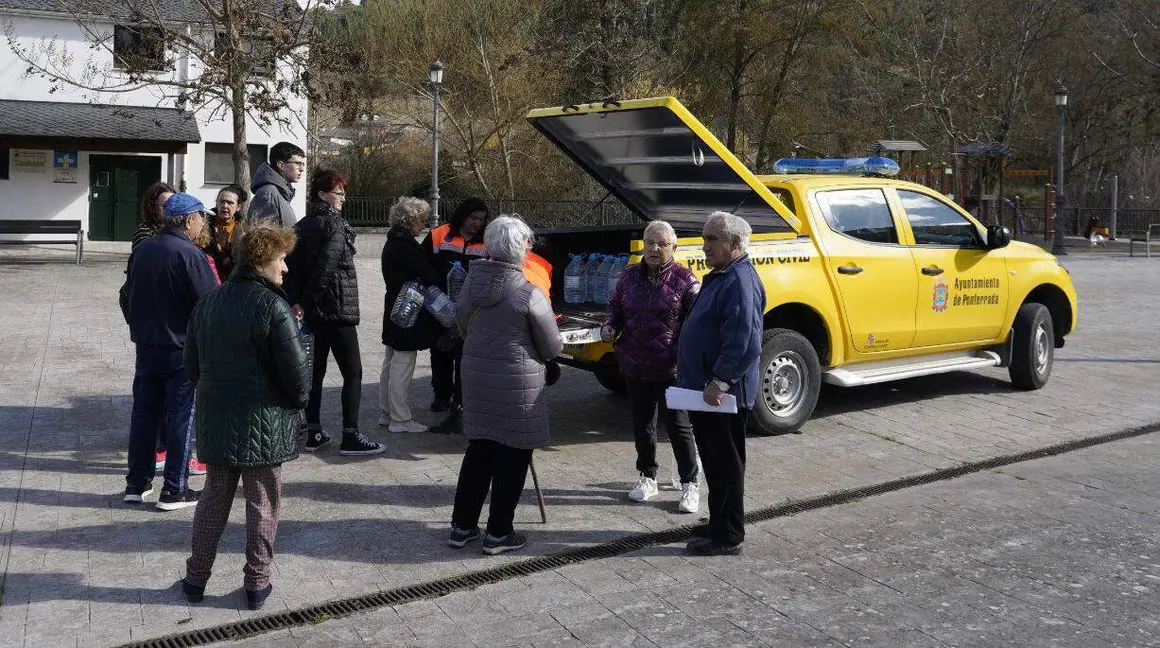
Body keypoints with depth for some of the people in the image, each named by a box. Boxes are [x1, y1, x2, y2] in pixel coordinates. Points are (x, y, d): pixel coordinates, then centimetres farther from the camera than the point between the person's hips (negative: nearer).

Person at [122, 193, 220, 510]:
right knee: (181, 416, 2)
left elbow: (129, 295, 15)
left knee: (143, 411, 14)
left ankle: (136, 483, 21)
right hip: (181, 347, -7)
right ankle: (174, 490, 6)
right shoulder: (190, 255, -17)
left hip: (145, 344, 7)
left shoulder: (142, 250, 5)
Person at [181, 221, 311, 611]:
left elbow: (192, 363, 11)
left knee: (214, 497, 18)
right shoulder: (273, 307, -17)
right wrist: (298, 400, 2)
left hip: (216, 419, 6)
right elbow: (296, 370, -17)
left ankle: (196, 577, 25)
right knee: (263, 503, 7)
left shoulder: (209, 304, 5)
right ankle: (257, 584, 15)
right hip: (264, 423, -6)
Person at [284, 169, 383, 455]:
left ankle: (314, 432, 18)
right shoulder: (336, 224, -12)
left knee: (315, 370, 14)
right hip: (337, 309, -8)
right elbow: (325, 267, -20)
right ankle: (350, 437, -1)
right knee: (353, 373, -1)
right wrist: (308, 301, -12)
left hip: (311, 312, 8)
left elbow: (292, 265, 3)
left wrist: (296, 301, -4)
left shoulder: (302, 226, 11)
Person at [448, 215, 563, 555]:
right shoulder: (529, 294, -17)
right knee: (512, 457, 7)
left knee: (478, 451, 18)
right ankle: (498, 534, 15)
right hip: (516, 382, -6)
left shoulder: (471, 282, 0)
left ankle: (462, 526, 24)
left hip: (475, 375, 6)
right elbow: (552, 348, -9)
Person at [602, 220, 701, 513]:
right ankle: (647, 478, 33)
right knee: (642, 424, 16)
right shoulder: (629, 276, 7)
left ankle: (690, 484, 17)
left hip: (670, 368, -5)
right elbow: (614, 307, 18)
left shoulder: (683, 278, -7)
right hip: (634, 367, 5)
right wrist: (609, 326, -4)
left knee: (678, 425, 3)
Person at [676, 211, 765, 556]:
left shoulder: (740, 282, -19)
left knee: (725, 465, 0)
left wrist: (719, 382, -25)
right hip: (705, 389, 10)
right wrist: (695, 377, 21)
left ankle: (727, 538, 10)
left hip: (723, 394, -10)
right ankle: (719, 527, 29)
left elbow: (744, 344, -27)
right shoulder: (720, 276, 15)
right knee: (715, 462, 18)